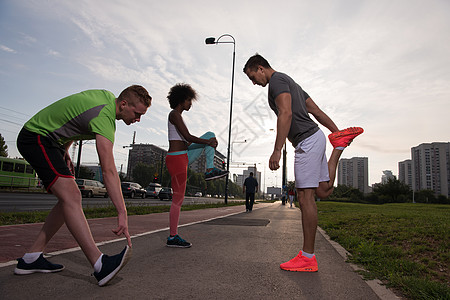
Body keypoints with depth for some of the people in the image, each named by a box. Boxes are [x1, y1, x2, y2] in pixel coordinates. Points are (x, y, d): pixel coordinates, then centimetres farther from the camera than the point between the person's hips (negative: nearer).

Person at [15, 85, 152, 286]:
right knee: (70, 196, -28)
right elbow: (108, 171, -36)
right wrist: (122, 213, -39)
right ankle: (100, 265, -37)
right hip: (36, 137, -10)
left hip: (51, 140, 10)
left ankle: (31, 258, 9)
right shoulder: (104, 117, -27)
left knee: (71, 198, 4)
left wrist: (65, 151, 17)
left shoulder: (108, 96, 3)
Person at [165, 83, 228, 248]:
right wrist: (208, 142, -5)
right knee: (178, 198, -5)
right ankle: (172, 237, 5)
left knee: (210, 135, 13)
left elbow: (185, 142, 23)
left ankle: (210, 170, 3)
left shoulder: (176, 116, 21)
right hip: (176, 158, -10)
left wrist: (208, 141, 13)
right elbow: (188, 137, -18)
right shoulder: (175, 114, -10)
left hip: (183, 156, 10)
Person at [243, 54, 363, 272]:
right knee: (323, 192, 16)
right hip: (314, 138, 10)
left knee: (305, 196, -9)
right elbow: (316, 110, 23)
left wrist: (277, 150, -27)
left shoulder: (277, 80, -6)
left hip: (307, 140, -10)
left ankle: (307, 257, -4)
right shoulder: (289, 82, 25)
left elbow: (286, 114, -22)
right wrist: (336, 131, 22)